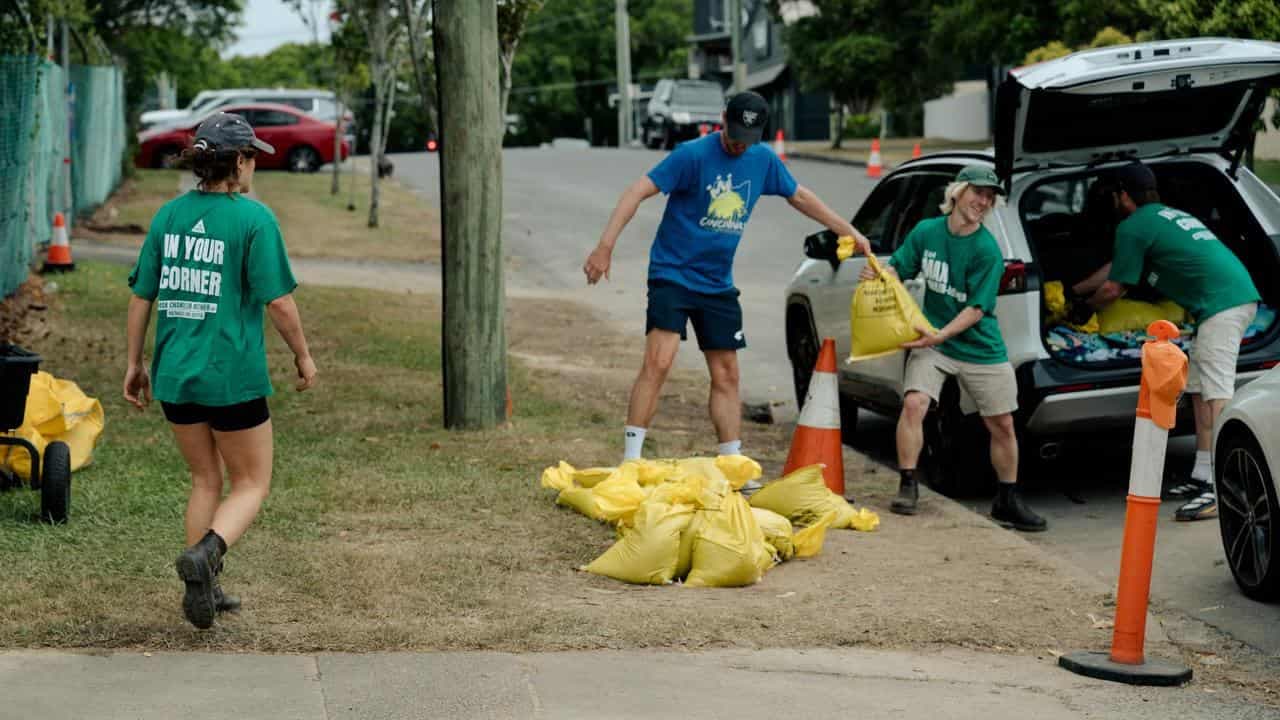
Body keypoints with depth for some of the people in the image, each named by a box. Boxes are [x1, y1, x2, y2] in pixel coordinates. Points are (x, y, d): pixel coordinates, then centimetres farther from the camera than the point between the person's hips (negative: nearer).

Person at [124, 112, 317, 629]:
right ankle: (204, 553, -16)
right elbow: (278, 300, -12)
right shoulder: (254, 219, -11)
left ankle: (202, 589, 20)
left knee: (205, 480, 20)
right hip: (233, 375, -5)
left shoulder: (169, 214, 5)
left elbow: (141, 296, 7)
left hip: (175, 375, 6)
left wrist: (134, 364, 16)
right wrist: (303, 356, 3)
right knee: (252, 484, 9)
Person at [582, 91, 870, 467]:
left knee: (726, 375, 9)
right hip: (672, 274, -6)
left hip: (718, 284, 6)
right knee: (658, 363, -19)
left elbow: (800, 196, 21)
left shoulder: (763, 159, 4)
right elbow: (638, 191, -19)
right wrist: (606, 246, -28)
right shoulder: (693, 154, -14)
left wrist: (850, 232, 24)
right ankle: (629, 462, -15)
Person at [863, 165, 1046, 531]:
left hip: (980, 347, -1)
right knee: (914, 402, -20)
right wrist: (877, 273, -16)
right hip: (932, 341, 1)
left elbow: (976, 309, -16)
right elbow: (898, 269, 6)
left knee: (1002, 425, 5)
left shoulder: (987, 251, -14)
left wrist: (940, 335, -25)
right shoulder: (926, 232, -3)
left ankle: (1008, 501, 23)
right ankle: (907, 486, -7)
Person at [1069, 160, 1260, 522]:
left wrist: (1085, 305, 24)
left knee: (1216, 393, -15)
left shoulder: (1133, 227, -2)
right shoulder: (1166, 216, 27)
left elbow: (1114, 289, 5)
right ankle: (1202, 477, 21)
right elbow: (1114, 267, 38)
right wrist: (1075, 289, 47)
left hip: (1221, 303, -10)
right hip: (1240, 292, 10)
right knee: (1199, 390, 16)